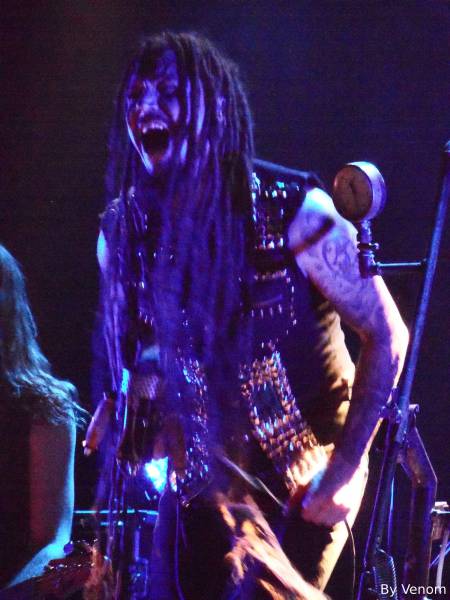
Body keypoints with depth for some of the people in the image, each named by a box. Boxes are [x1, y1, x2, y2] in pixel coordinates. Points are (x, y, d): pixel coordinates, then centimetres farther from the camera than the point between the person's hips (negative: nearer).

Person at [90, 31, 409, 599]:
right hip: (206, 464, 4)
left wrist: (344, 472, -17)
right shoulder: (123, 231, -5)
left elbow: (386, 335, -13)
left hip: (304, 464, -4)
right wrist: (124, 407, -4)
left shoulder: (291, 210, -17)